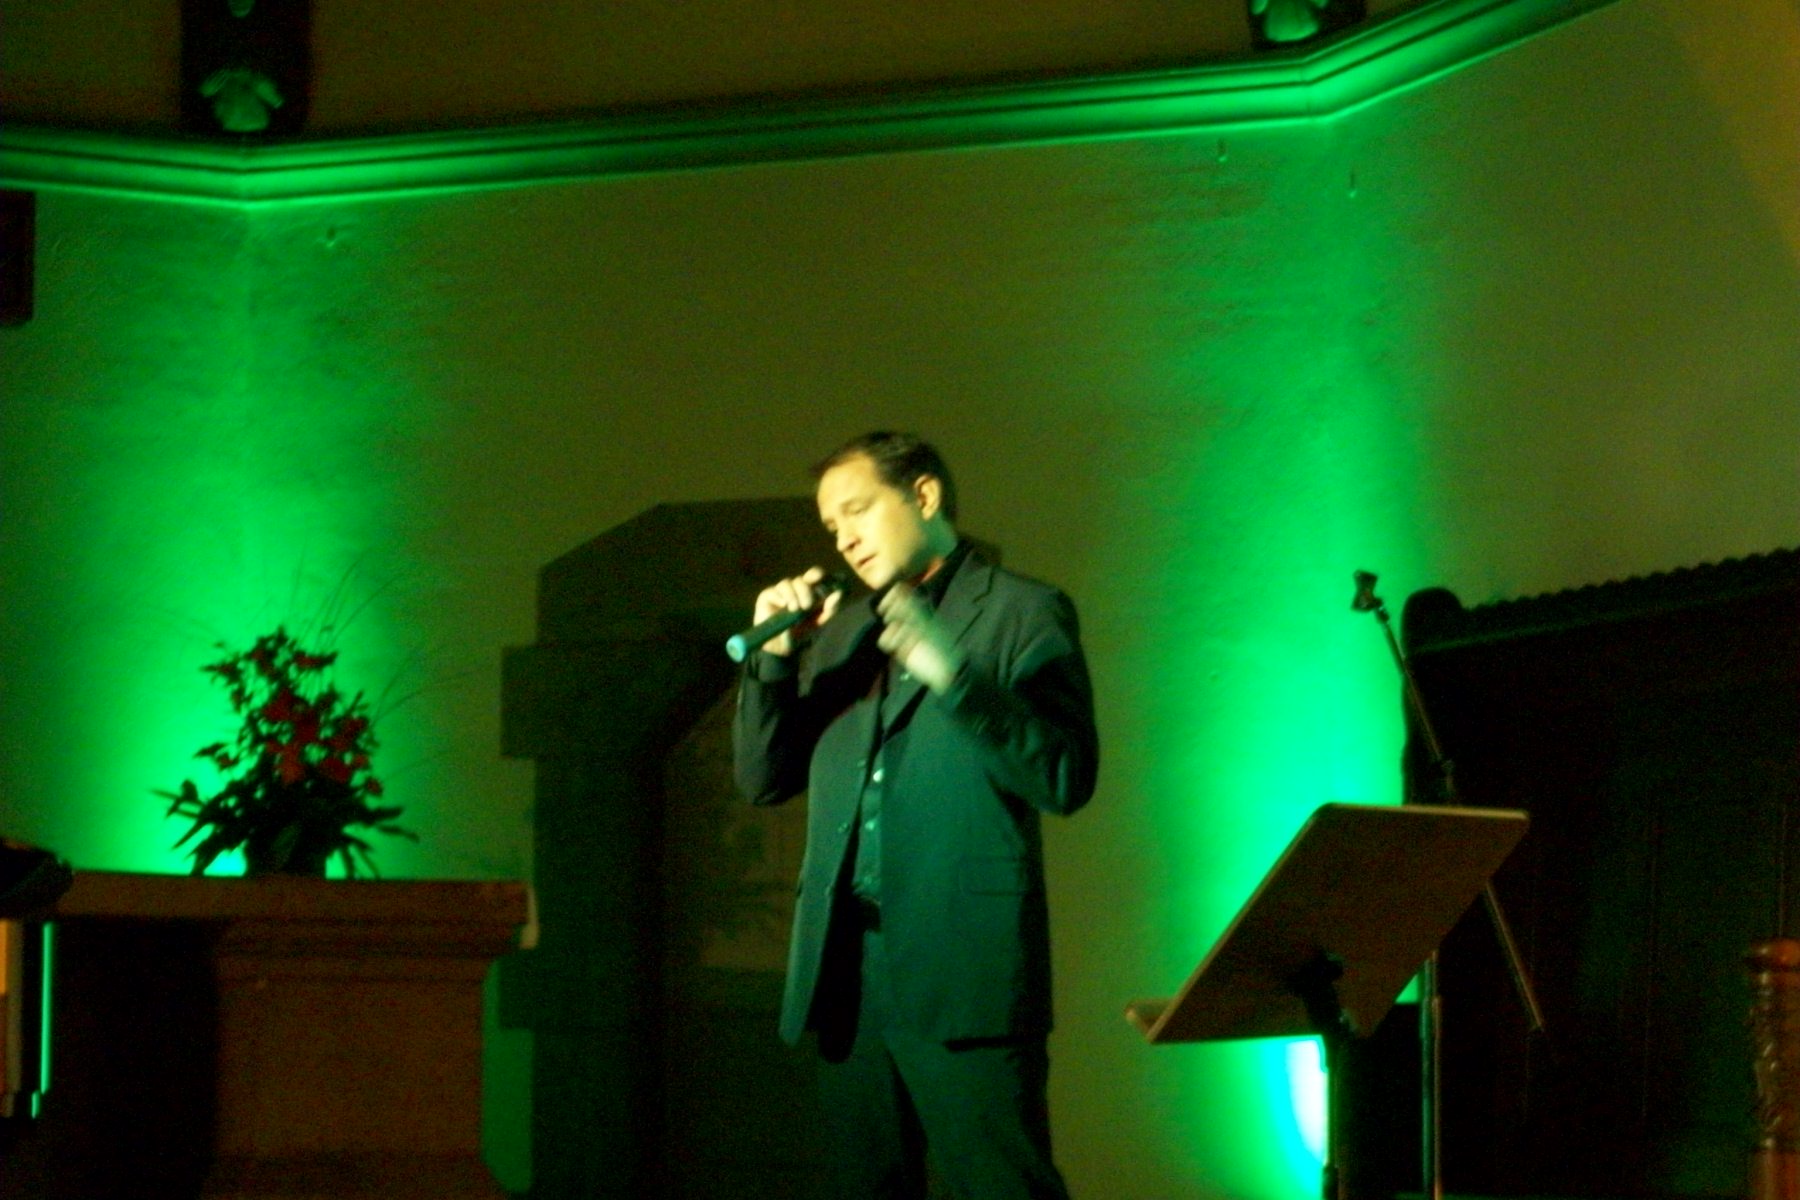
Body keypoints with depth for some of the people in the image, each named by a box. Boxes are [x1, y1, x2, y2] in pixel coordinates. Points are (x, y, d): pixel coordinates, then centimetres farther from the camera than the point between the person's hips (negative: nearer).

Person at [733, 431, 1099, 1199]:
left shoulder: (1022, 612, 3)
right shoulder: (840, 630, 20)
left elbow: (1066, 780, -9)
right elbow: (763, 781, 17)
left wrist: (951, 674, -20)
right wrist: (775, 658, 1)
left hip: (963, 970, -6)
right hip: (844, 971, 6)